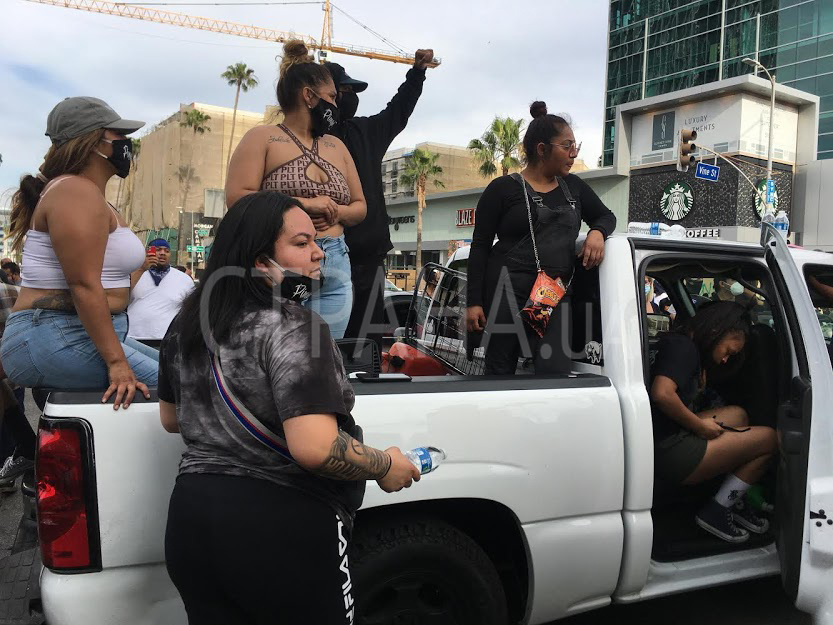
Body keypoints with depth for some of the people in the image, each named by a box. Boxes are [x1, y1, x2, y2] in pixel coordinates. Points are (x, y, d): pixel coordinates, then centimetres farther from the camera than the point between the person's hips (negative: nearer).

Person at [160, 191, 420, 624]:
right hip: (281, 528, -7)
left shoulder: (187, 325, 6)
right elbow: (315, 449, -27)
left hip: (190, 516, 7)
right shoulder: (293, 328, -19)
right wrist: (387, 466, -11)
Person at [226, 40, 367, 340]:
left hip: (337, 269, 6)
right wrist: (305, 204, -14)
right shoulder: (262, 138, 3)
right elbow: (236, 198, -10)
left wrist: (337, 212, -2)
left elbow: (360, 207, 22)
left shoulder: (337, 146, 20)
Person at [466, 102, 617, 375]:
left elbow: (606, 216, 27)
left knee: (555, 371, -12)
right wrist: (474, 302, -7)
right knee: (500, 372, 3)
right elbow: (480, 247, 0)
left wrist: (597, 232, 0)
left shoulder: (573, 186, 15)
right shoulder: (503, 188, 1)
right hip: (506, 292, -3)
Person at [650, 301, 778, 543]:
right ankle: (715, 512, 5)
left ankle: (734, 503, 20)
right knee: (769, 438, -2)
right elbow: (661, 393, -29)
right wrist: (700, 426, -17)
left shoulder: (680, 345, 18)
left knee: (738, 414, 22)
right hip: (670, 452, -10)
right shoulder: (683, 346, -13)